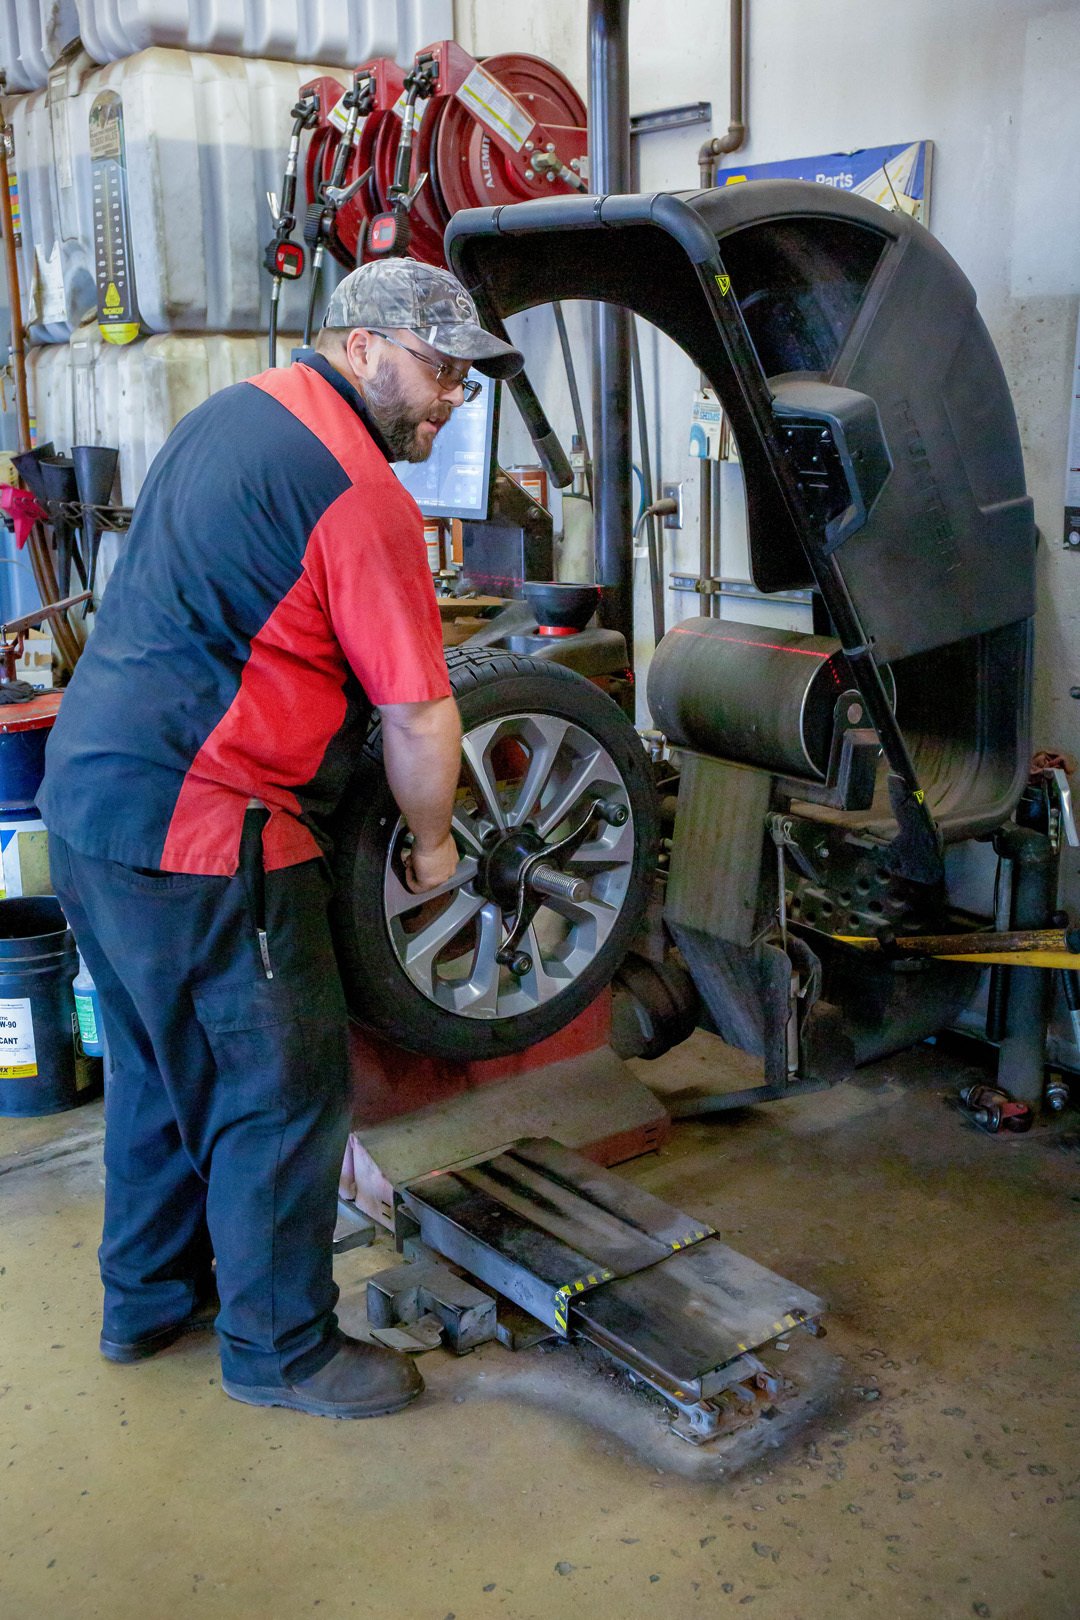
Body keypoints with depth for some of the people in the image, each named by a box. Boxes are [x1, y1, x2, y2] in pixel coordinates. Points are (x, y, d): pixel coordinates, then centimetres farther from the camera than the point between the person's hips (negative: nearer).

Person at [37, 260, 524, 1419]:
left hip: (87, 799, 10)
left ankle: (147, 1298, 40)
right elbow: (418, 718, -14)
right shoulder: (360, 494, -16)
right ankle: (280, 1347, 22)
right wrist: (430, 845, 3)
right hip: (200, 834, -10)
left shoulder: (233, 413, 14)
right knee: (282, 1094, 5)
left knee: (160, 1068, 23)